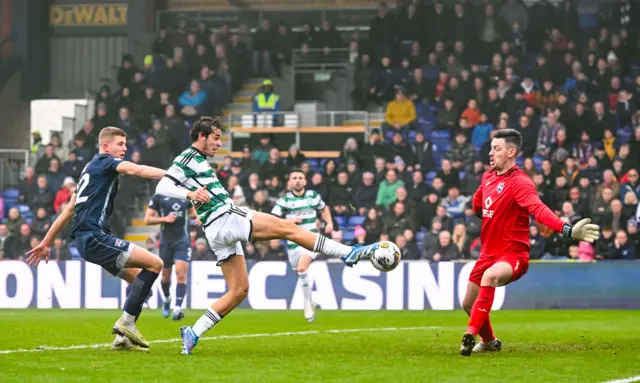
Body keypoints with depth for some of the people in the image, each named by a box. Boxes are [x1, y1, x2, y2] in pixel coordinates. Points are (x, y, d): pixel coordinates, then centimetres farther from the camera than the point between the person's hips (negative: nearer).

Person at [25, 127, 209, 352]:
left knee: (140, 279, 11)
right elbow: (137, 170, -22)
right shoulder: (105, 161, -2)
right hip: (93, 237, -10)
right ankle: (126, 323, -13)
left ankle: (122, 337, 5)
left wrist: (46, 243, 31)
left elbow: (69, 210, 28)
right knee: (154, 264, -14)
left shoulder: (90, 169, 25)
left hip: (88, 238, 10)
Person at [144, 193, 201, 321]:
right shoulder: (158, 196, -2)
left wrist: (196, 217, 2)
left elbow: (191, 211, 25)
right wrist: (164, 219, -17)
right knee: (165, 275, 10)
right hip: (166, 241, -1)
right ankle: (167, 299, 41)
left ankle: (178, 308, -20)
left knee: (181, 273, -15)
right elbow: (147, 219, -2)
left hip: (182, 240, 1)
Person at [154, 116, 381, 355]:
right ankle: (348, 253, -12)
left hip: (220, 231, 10)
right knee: (287, 228, -11)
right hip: (224, 218, -10)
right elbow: (162, 188, -15)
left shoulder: (199, 162, 24)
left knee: (239, 290, 9)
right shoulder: (187, 158, -3)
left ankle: (193, 333, 3)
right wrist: (190, 194, -29)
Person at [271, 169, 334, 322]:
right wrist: (289, 220, -22)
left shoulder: (313, 196, 4)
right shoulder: (284, 200, -2)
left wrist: (329, 223, 9)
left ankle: (308, 303, -10)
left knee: (302, 268, -24)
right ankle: (309, 303, 30)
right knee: (300, 273, 7)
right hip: (293, 241, 1)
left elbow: (324, 209, 25)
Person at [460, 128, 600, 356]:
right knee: (469, 304, 16)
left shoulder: (519, 182, -18)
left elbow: (539, 209, -36)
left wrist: (567, 230, -51)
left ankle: (471, 335, -35)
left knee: (489, 276, -39)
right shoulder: (488, 177, 5)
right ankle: (489, 341, 45)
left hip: (513, 254, -8)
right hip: (489, 252, 8)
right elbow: (477, 206, 26)